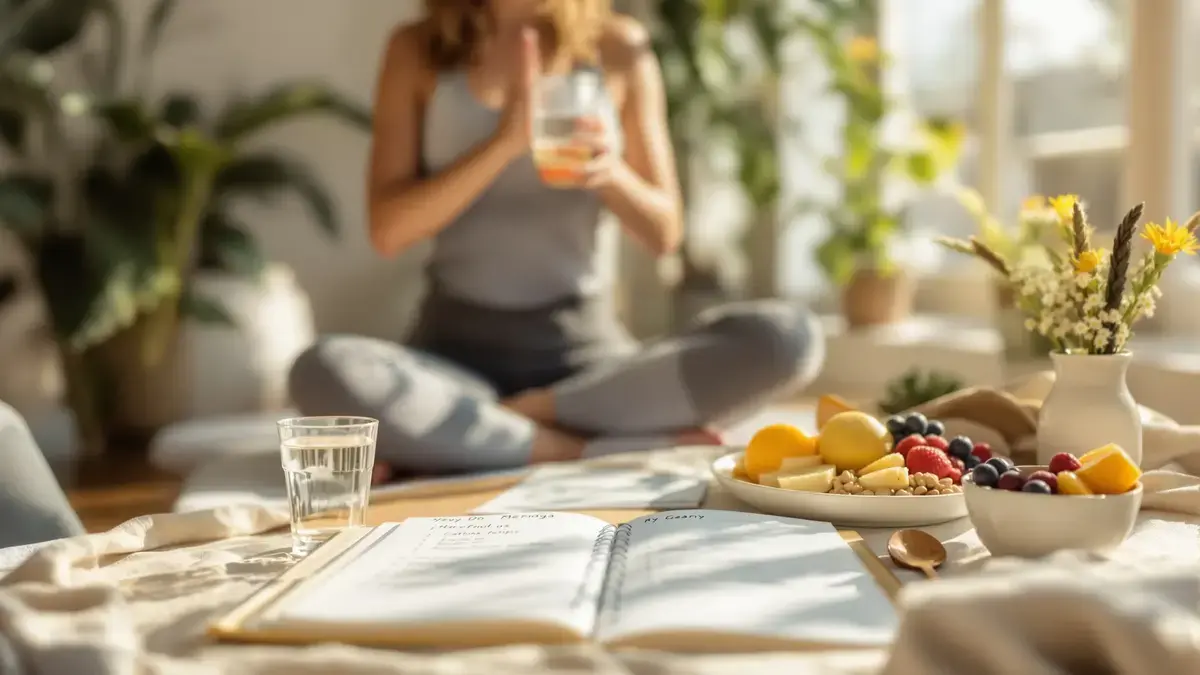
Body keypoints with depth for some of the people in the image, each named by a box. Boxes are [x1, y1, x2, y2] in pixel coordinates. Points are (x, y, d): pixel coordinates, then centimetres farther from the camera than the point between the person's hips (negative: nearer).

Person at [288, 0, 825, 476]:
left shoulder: (619, 47, 3)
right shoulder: (416, 50, 2)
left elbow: (663, 234, 5)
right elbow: (388, 231, -6)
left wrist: (611, 171, -17)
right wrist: (504, 143, -18)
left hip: (585, 345, 1)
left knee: (789, 339, -24)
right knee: (323, 374, -34)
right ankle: (578, 449, -23)